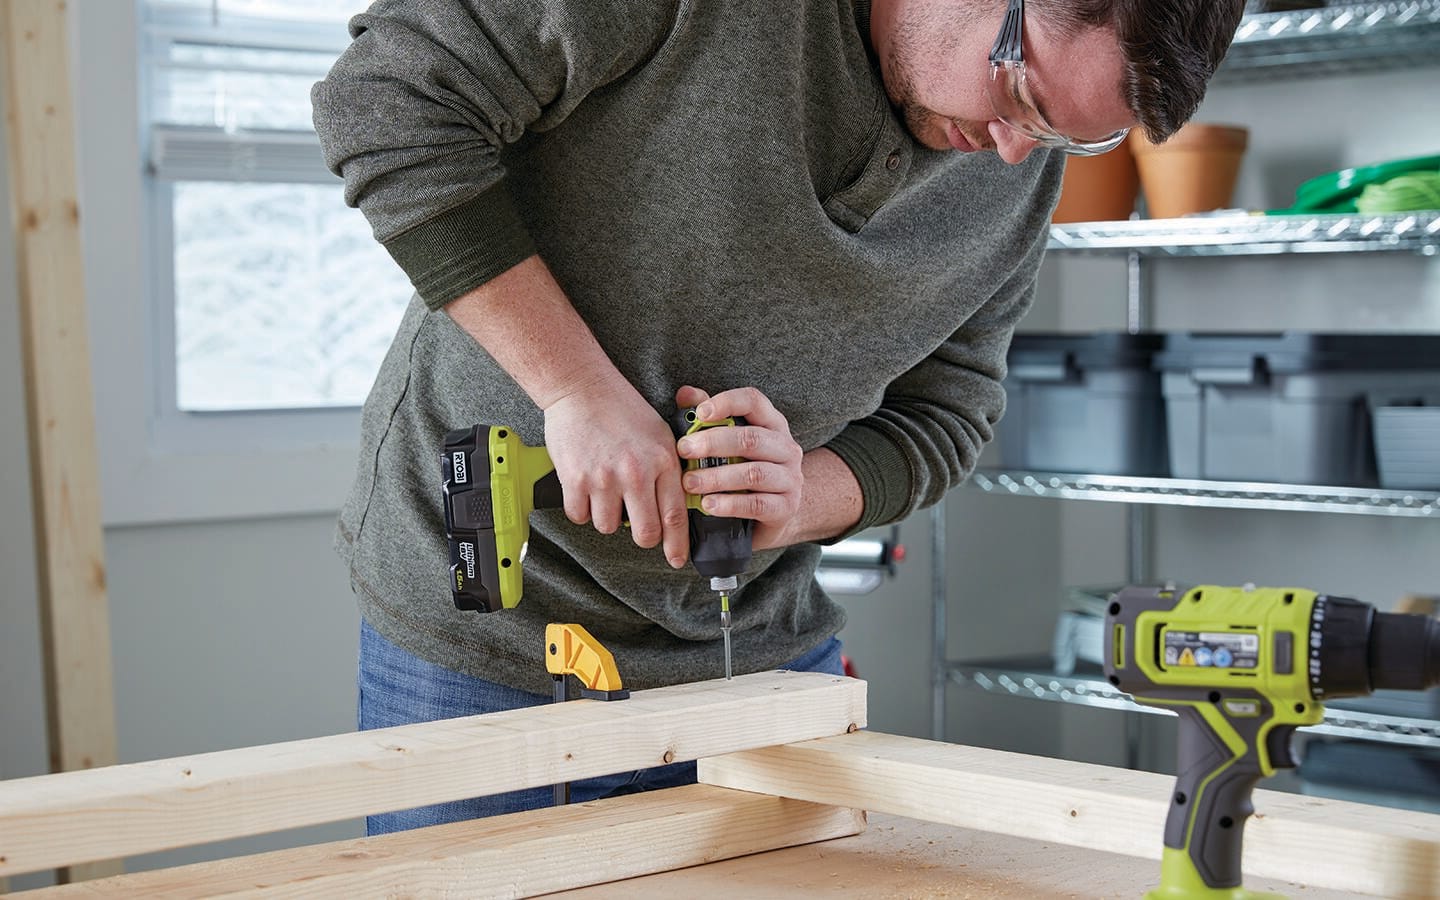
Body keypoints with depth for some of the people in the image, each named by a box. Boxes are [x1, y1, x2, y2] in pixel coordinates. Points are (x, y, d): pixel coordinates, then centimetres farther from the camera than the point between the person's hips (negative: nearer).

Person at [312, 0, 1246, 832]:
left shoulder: (1025, 171, -1)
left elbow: (943, 415, 6)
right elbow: (391, 94, -21)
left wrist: (801, 500, -18)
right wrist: (579, 389, -25)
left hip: (764, 650, 4)